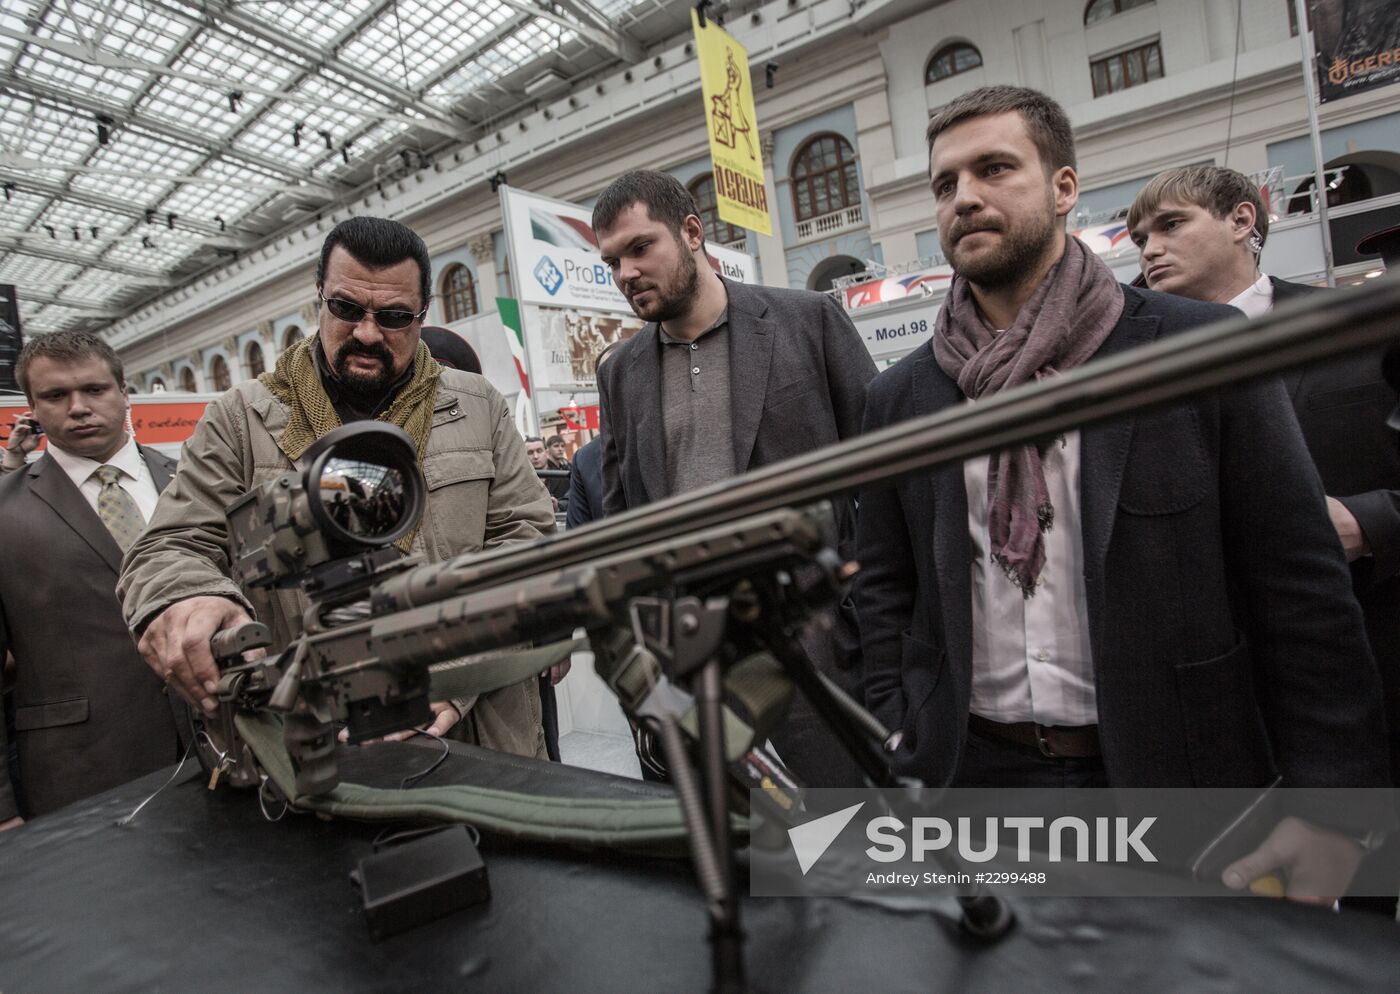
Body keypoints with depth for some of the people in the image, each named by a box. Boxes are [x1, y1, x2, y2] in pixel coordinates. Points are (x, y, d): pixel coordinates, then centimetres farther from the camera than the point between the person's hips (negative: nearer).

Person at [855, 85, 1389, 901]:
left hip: (1179, 774, -1)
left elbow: (1301, 583, -6)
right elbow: (885, 589, 6)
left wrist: (1331, 802, -8)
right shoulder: (900, 396, 1)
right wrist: (897, 752, 0)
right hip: (972, 773, 2)